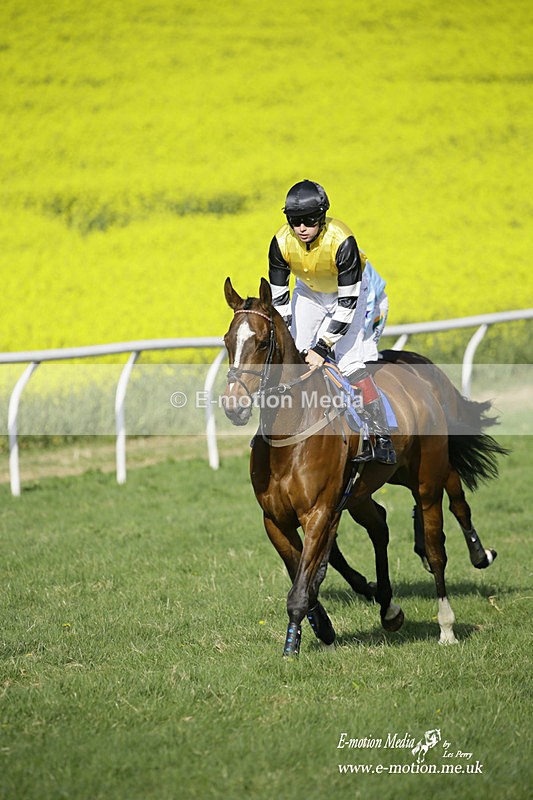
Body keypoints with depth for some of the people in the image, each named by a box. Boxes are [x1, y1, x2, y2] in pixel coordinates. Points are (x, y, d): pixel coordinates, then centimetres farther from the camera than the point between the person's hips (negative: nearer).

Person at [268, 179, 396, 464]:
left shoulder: (342, 242, -36)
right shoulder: (281, 243, -24)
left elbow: (347, 303, -33)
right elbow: (278, 297, -13)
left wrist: (322, 347, -36)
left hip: (352, 291, -4)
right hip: (310, 292, 4)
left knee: (350, 363, -18)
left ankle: (382, 438, -11)